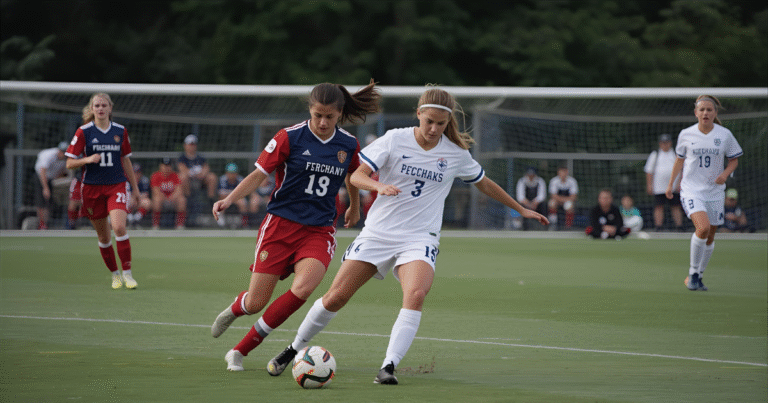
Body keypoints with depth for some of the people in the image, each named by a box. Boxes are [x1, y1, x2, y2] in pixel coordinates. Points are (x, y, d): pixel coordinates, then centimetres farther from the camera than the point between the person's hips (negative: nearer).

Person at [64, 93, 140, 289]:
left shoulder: (121, 131, 6)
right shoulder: (83, 132, -2)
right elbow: (69, 163, -1)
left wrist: (135, 188, 18)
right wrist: (88, 159, -20)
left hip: (117, 186, 0)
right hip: (92, 188, 0)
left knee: (119, 227, -20)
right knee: (103, 235, 5)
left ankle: (127, 273, -14)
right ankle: (115, 274, 22)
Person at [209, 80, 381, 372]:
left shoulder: (349, 146, 4)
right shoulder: (290, 138, -7)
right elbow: (259, 175, -6)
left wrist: (355, 208, 39)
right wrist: (229, 199, -20)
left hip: (319, 230, 2)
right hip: (280, 224, -2)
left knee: (303, 288, -25)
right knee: (255, 303, -5)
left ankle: (239, 351, -11)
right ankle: (235, 309, 39)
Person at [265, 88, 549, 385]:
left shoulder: (457, 153, 2)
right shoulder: (394, 140, -4)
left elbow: (485, 184, 19)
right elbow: (357, 176, -9)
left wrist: (521, 209, 25)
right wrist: (379, 186, -30)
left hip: (419, 238, 0)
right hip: (377, 233, 0)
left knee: (416, 294, -30)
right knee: (335, 297, -3)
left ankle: (389, 367, -30)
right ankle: (294, 350, 20)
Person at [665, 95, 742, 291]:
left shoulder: (725, 135, -1)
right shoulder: (686, 135, 0)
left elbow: (734, 160, 9)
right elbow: (680, 159, 14)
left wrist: (725, 173, -11)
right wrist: (671, 184, 17)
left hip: (715, 192, 2)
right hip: (691, 190, -2)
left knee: (709, 238, 6)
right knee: (703, 227, -25)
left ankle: (696, 277, 24)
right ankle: (693, 273, -9)